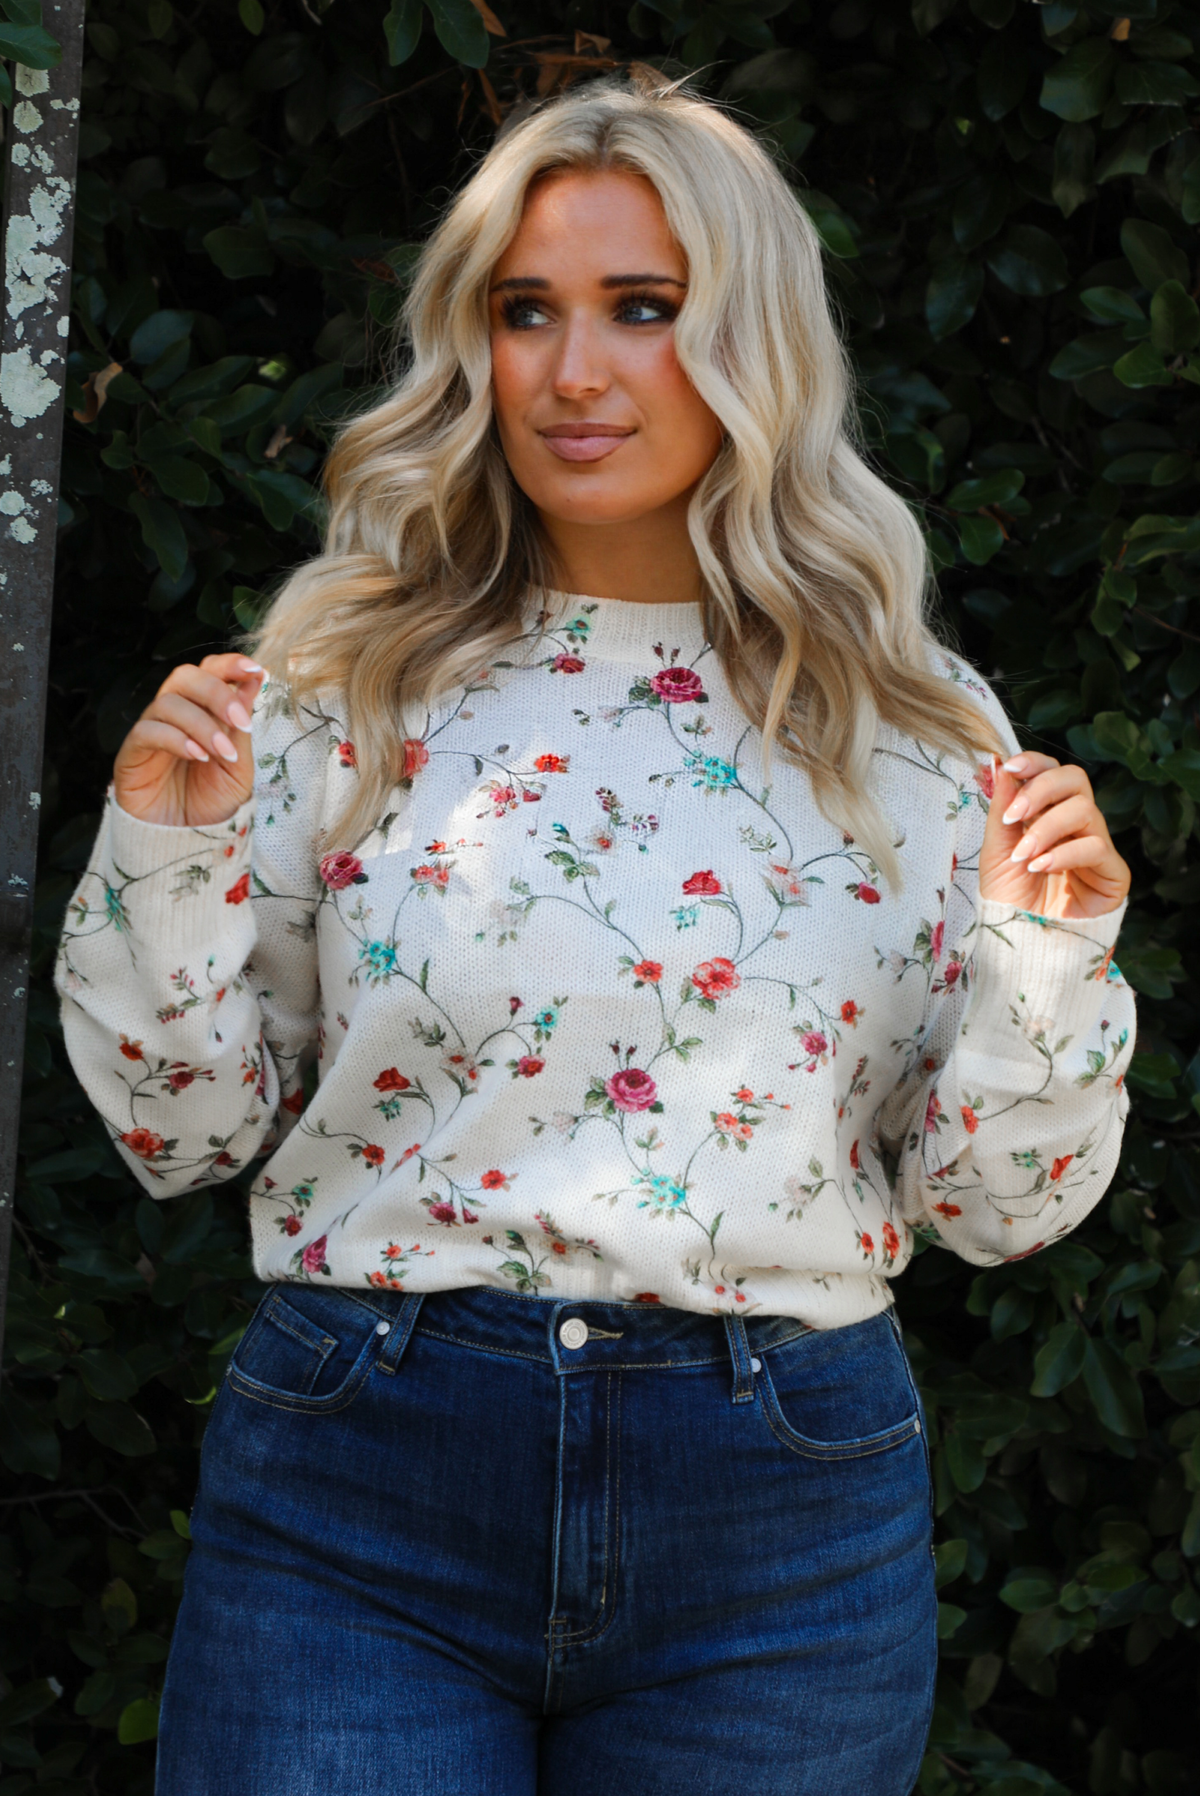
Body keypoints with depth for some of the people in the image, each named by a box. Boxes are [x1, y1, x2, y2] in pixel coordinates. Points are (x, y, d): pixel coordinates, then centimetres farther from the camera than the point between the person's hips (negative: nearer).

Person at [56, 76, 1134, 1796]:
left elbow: (992, 1207, 5)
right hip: (357, 1514, 0)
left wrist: (1047, 960, -10)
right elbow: (187, 1132, 5)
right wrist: (167, 850, -10)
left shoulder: (914, 731, 2)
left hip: (782, 1533, 1)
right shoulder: (345, 682, 1)